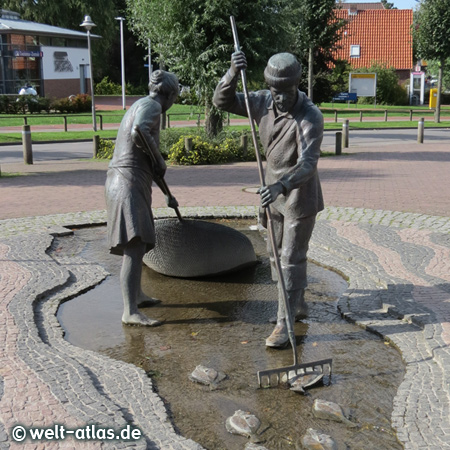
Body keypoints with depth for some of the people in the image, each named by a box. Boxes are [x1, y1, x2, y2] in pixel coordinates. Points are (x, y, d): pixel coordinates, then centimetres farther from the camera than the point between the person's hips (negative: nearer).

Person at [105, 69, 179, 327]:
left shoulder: (140, 106, 25)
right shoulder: (151, 105, -5)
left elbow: (148, 159, 32)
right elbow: (139, 134, -29)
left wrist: (167, 193, 37)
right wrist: (160, 160, -12)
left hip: (126, 181, 11)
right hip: (129, 182, -11)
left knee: (138, 243, 21)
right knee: (135, 247, -16)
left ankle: (136, 295, 35)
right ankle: (130, 312, -20)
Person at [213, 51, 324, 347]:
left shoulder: (311, 117, -25)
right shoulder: (264, 102, -5)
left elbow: (307, 164, -35)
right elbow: (222, 101, -6)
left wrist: (281, 186, -52)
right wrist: (234, 72, -25)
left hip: (301, 196, -7)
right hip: (275, 192, 7)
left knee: (292, 258, -6)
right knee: (278, 253, 17)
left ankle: (284, 324, 0)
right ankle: (298, 304, 34)